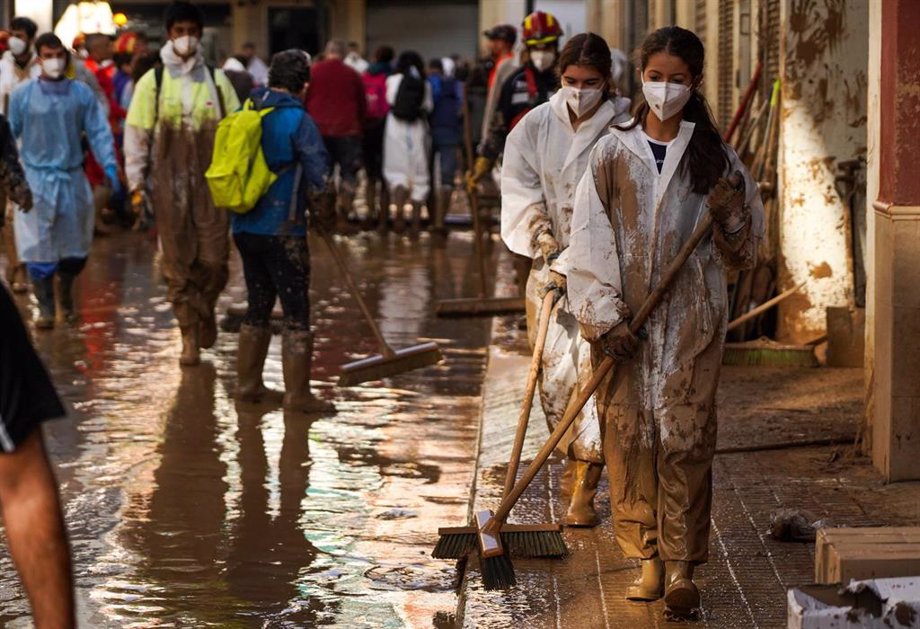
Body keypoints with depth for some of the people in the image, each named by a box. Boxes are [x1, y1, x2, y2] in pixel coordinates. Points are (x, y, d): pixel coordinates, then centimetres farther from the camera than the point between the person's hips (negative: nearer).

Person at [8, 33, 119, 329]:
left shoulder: (82, 93, 0)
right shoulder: (23, 94, -4)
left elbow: (98, 132, 0)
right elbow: (10, 133, 1)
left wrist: (109, 165, -10)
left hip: (73, 179, 2)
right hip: (37, 180, -2)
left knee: (76, 248, 11)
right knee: (39, 249, -3)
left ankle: (65, 291, 37)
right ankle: (45, 308, 8)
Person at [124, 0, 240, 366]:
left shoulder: (216, 80, 5)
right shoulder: (152, 81, 2)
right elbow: (136, 135, 3)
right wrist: (136, 185, -2)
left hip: (211, 182, 1)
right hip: (170, 185, -1)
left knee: (214, 261, -2)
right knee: (177, 264, 2)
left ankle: (205, 309, 28)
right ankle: (190, 336, 12)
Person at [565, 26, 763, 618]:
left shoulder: (713, 155, 6)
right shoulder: (612, 153, 5)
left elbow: (745, 246, 8)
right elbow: (589, 241, 0)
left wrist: (729, 211, -13)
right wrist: (604, 317, -9)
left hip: (691, 317, -1)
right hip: (627, 316, 1)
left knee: (685, 435, -4)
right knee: (629, 432, 1)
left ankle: (683, 565, 2)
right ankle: (650, 557, 13)